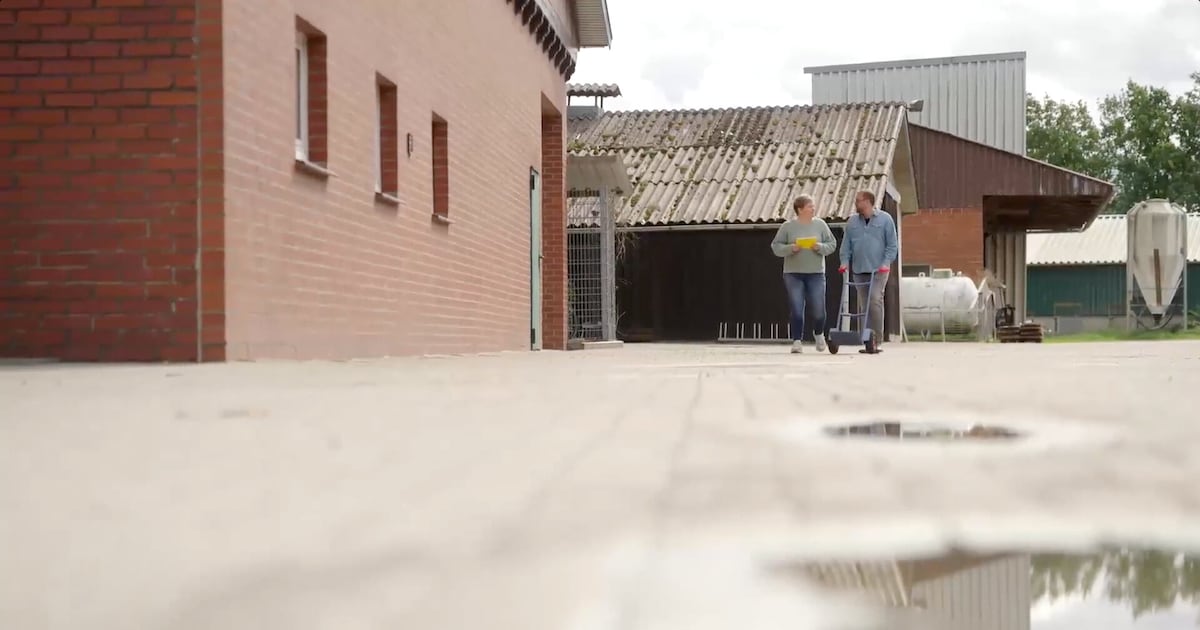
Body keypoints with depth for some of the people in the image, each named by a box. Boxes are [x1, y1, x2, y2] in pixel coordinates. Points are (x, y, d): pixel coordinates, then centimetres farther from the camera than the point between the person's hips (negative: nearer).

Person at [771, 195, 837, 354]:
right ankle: (797, 341, 2)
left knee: (818, 309, 1)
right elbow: (776, 246, 0)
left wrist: (820, 247, -12)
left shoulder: (820, 225, 5)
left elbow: (832, 244, 8)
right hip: (793, 274, -1)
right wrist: (791, 248, -16)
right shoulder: (787, 226, 0)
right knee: (797, 309, -6)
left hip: (816, 273, 1)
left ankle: (819, 333, 30)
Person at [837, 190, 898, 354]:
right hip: (859, 270, 4)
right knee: (864, 304, 5)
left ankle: (876, 339, -13)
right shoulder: (852, 222, 12)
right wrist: (845, 262, -3)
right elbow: (846, 245, 12)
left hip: (878, 269, -4)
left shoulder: (885, 219, 2)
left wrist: (886, 263, -12)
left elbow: (892, 245, 0)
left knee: (875, 301, -16)